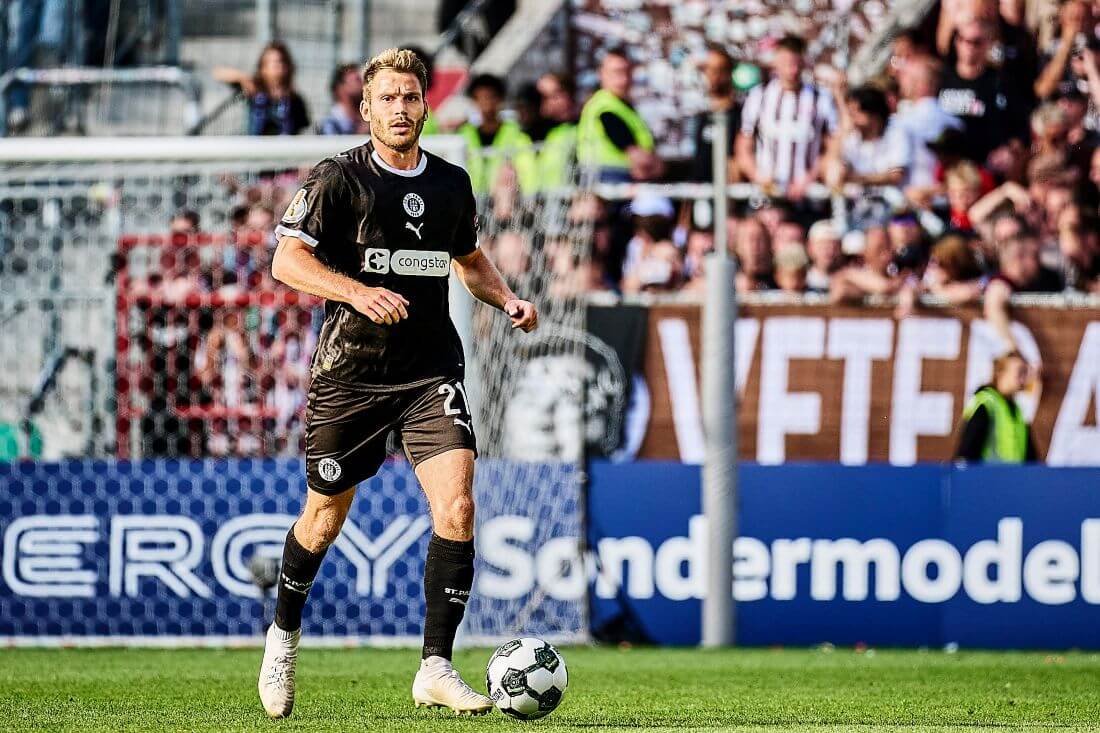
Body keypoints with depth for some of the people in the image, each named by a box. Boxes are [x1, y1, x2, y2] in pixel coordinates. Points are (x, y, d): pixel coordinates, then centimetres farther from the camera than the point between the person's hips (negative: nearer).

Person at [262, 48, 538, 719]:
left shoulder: (452, 183, 9)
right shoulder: (340, 178, -5)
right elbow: (286, 261, -12)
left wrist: (507, 298, 7)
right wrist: (358, 291, -26)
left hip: (433, 371, 3)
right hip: (351, 371, -3)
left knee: (457, 506, -16)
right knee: (327, 516, 9)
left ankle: (436, 668, -12)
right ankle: (284, 635, 37)